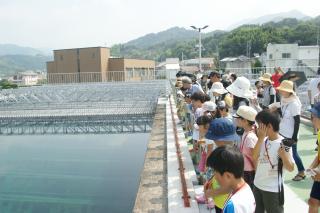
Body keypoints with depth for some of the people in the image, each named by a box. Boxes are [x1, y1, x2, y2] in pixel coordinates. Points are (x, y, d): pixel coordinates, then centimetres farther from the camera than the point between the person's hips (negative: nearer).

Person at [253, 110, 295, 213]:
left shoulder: (283, 143, -17)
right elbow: (254, 157, -10)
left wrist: (283, 155, -35)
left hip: (272, 189, -6)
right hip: (257, 185, 6)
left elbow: (290, 168, -16)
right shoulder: (263, 140, -2)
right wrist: (261, 138, -15)